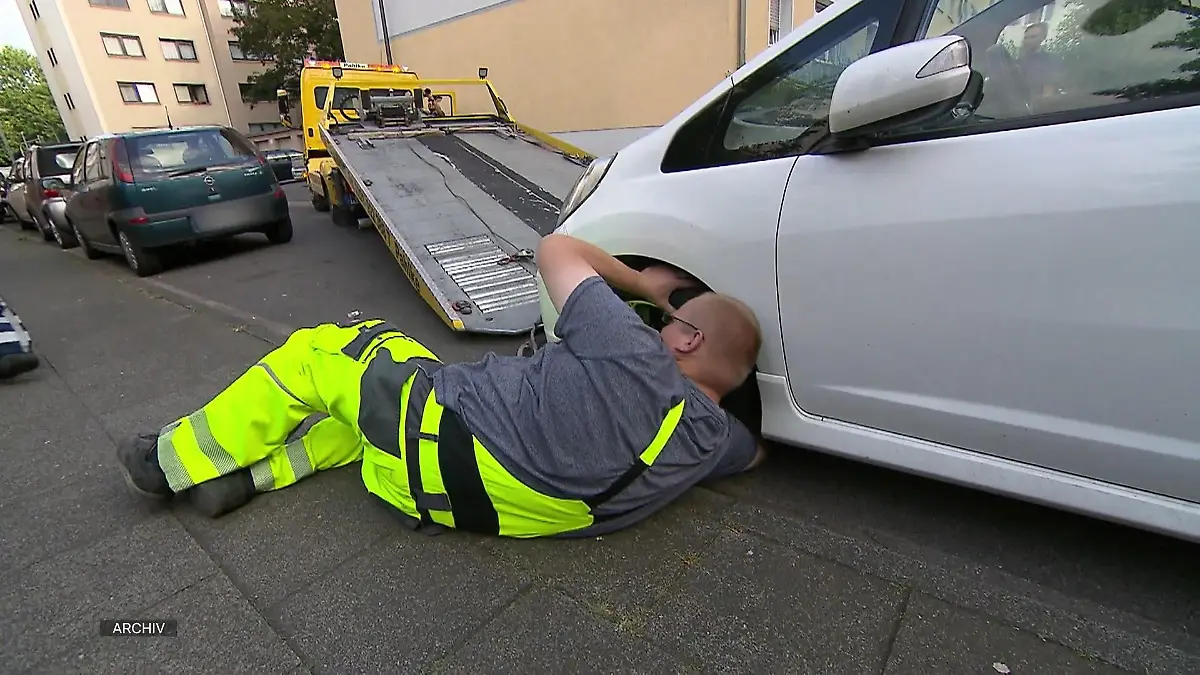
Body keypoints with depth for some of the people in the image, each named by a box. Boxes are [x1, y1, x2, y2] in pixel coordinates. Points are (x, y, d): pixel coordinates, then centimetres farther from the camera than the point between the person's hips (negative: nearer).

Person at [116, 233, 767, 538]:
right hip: (490, 502, 7)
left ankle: (177, 460, 26)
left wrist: (641, 283, 1)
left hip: (439, 447, -7)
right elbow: (754, 449, 22)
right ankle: (249, 475, 24)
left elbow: (555, 249, -13)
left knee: (317, 350, 13)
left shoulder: (632, 353, -25)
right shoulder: (713, 439, -4)